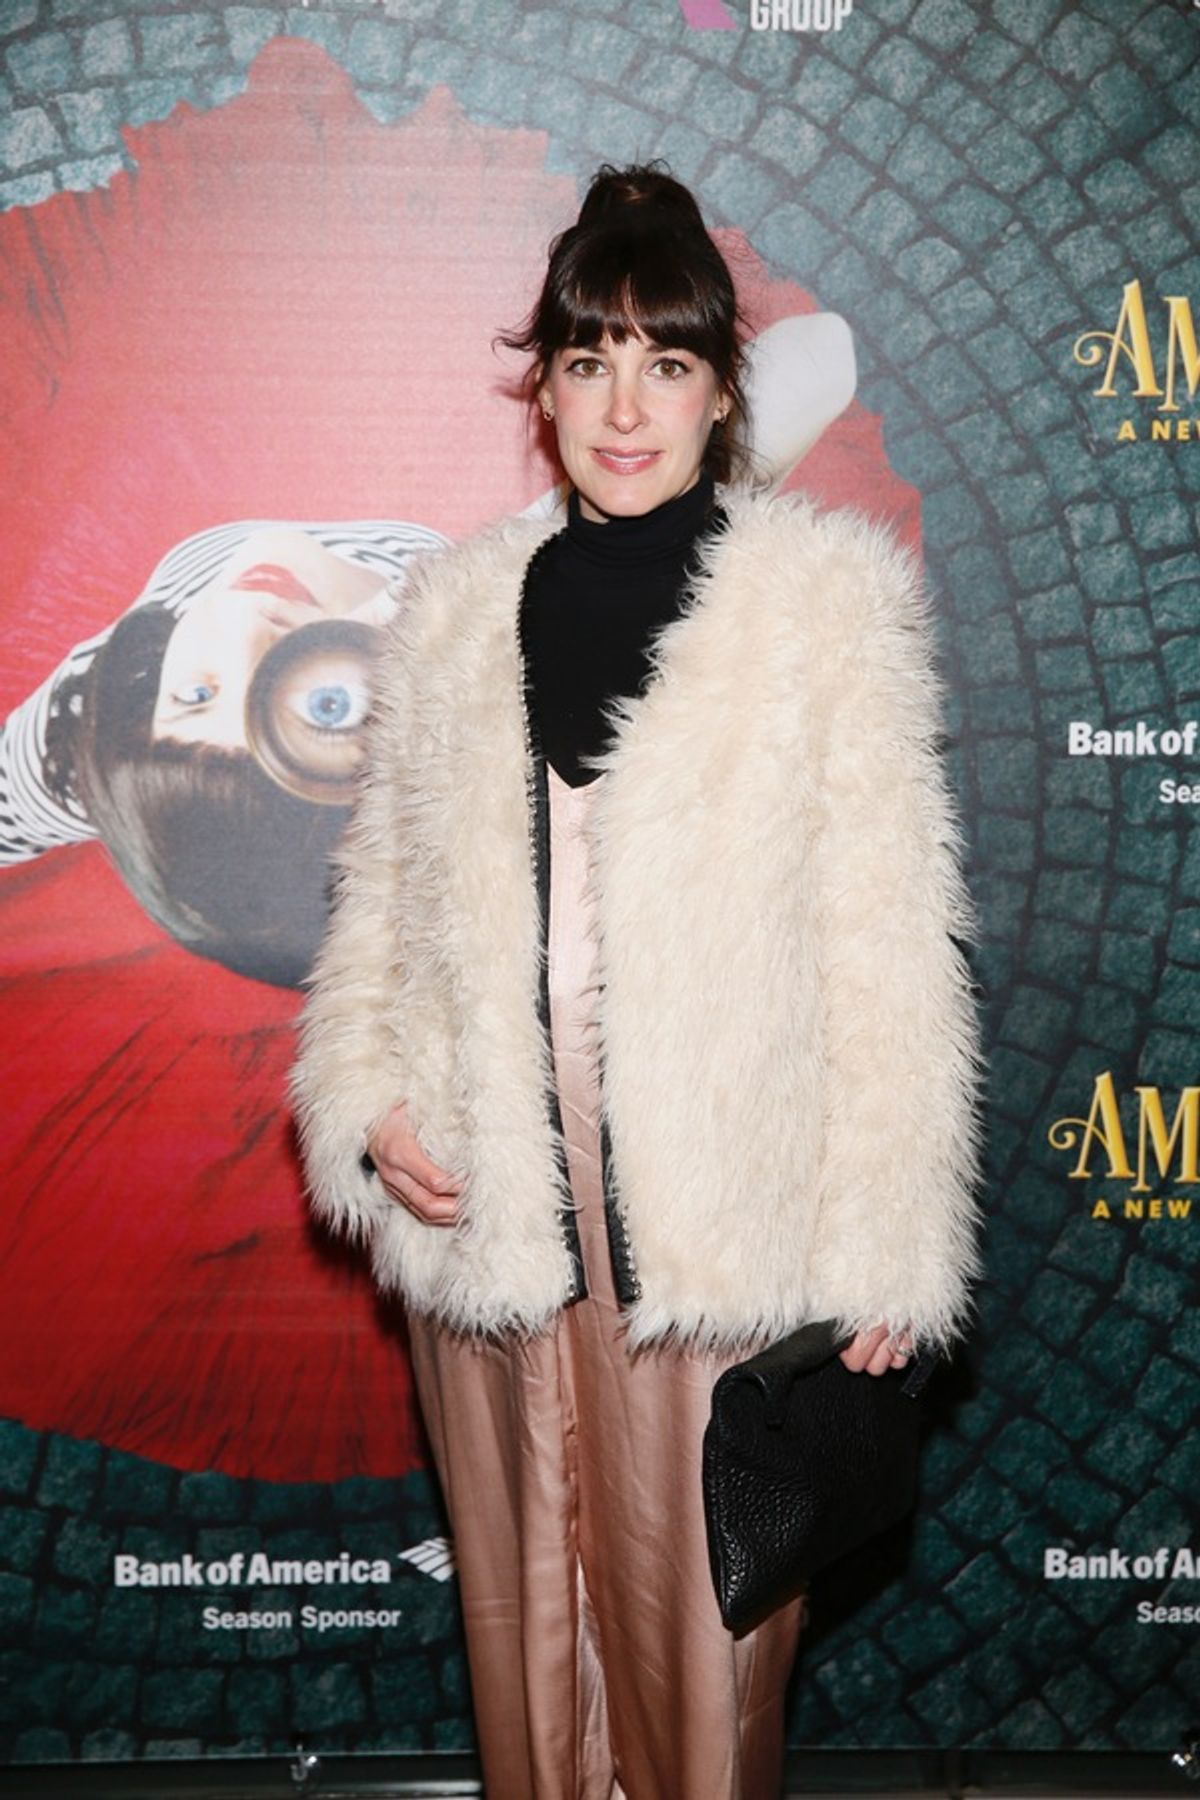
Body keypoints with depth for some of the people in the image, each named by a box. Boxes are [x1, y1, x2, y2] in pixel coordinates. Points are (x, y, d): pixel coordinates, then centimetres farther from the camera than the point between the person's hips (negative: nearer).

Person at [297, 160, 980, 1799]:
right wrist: (365, 1101, -3)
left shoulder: (827, 598, -3)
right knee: (528, 1603, 16)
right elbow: (386, 899, 14)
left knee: (703, 1611, 8)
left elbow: (889, 944, -5)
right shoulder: (461, 613, 8)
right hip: (491, 1218, 3)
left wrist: (884, 1249, -7)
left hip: (722, 1226, -3)